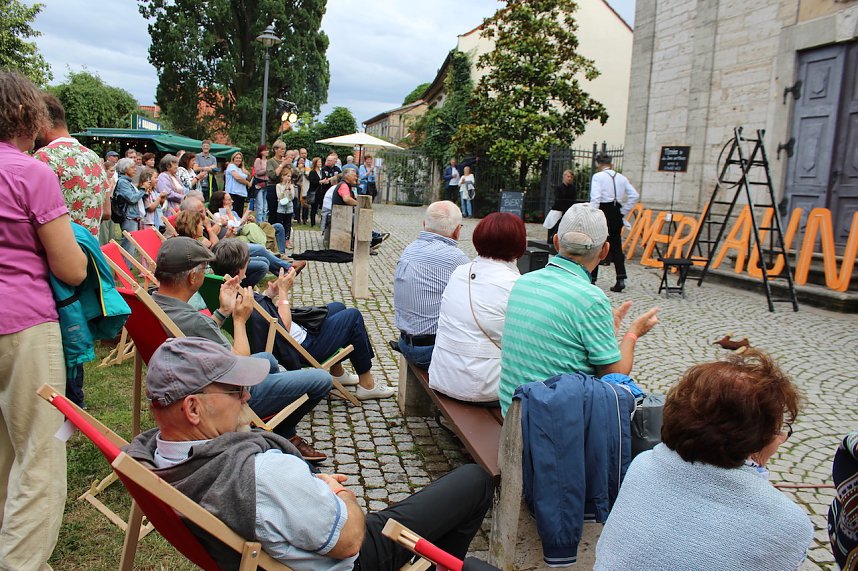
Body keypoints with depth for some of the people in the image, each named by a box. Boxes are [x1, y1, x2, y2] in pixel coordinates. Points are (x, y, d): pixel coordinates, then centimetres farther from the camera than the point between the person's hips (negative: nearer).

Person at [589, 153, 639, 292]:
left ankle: (591, 279, 11)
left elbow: (595, 198, -17)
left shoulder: (598, 176, -6)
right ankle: (621, 279, 0)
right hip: (616, 215, 5)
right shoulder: (621, 178, 9)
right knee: (616, 247, 9)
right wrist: (624, 211, 8)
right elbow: (635, 195, 3)